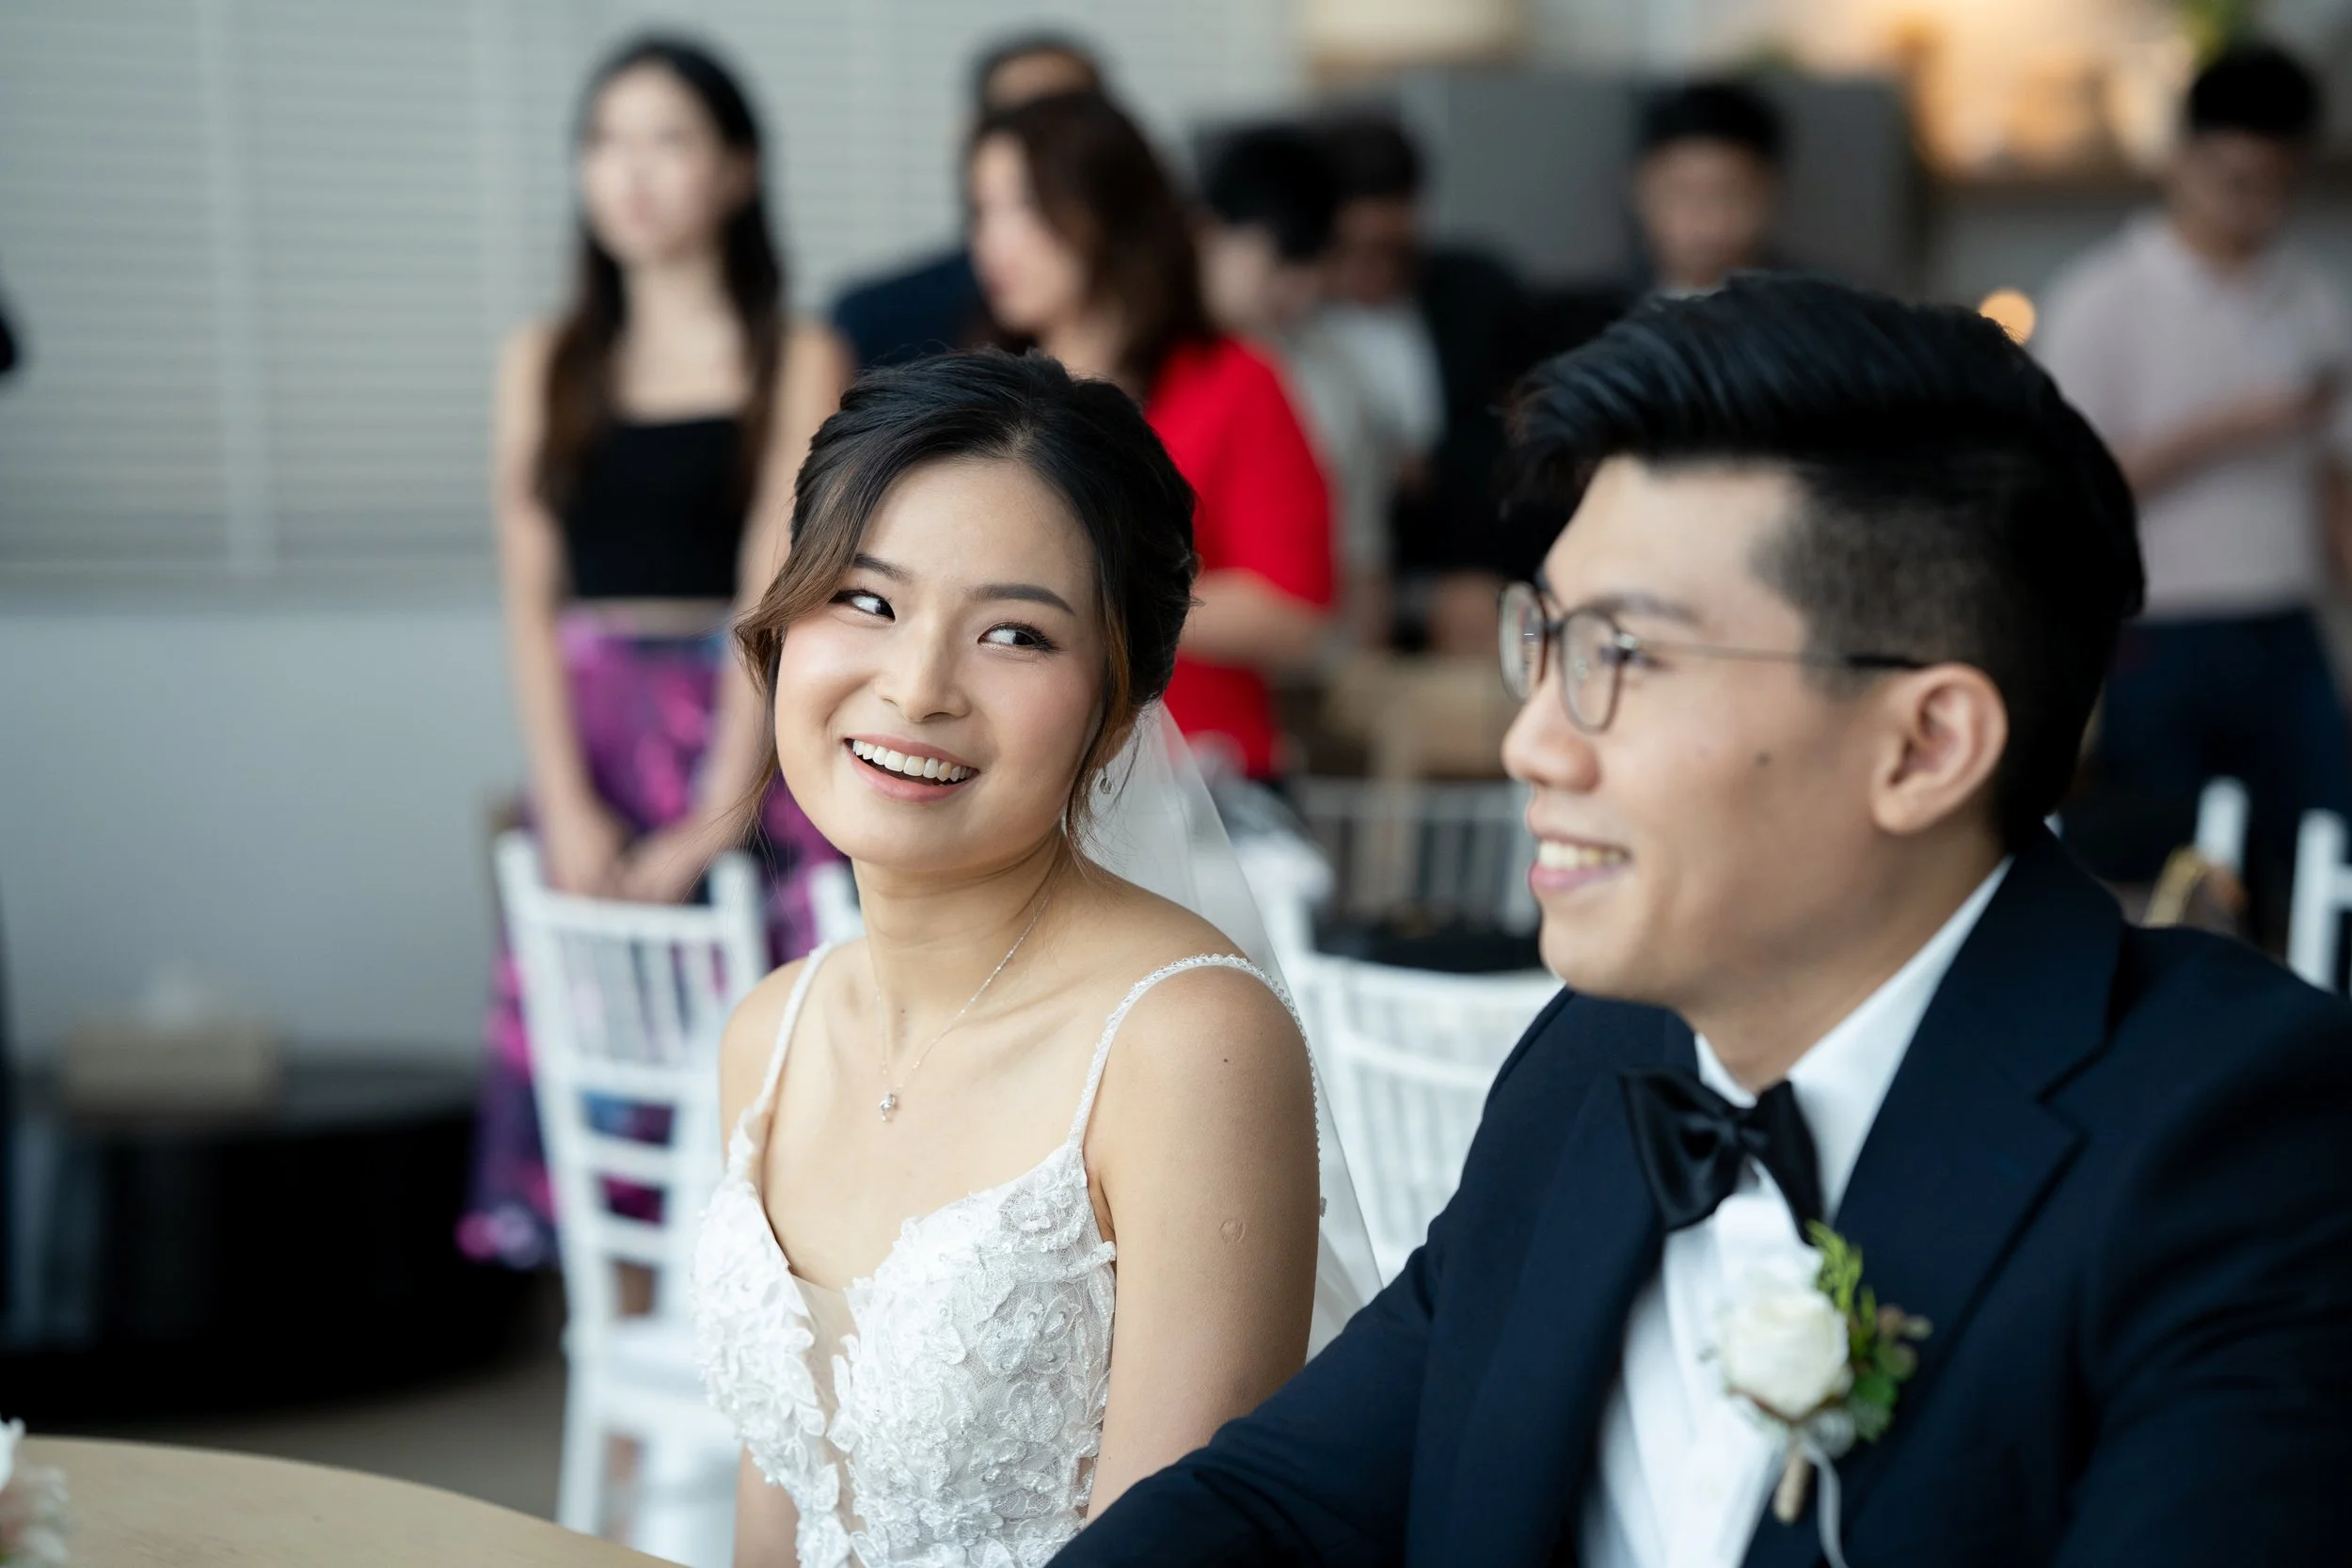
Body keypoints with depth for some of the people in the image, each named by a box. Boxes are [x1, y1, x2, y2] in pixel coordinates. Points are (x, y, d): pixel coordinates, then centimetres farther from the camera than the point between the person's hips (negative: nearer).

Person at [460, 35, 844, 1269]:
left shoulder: (796, 367, 2)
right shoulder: (547, 365, 12)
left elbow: (776, 599, -5)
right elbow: (531, 598, 6)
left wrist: (714, 821, -13)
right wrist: (566, 806, -7)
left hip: (747, 740, -3)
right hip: (589, 742, 3)